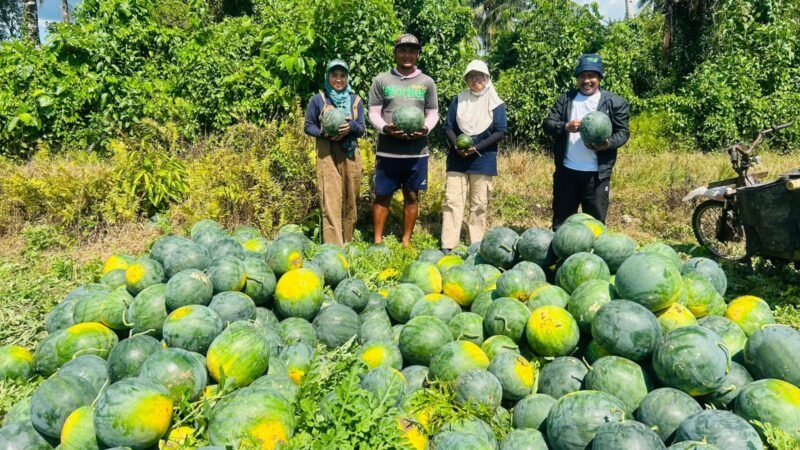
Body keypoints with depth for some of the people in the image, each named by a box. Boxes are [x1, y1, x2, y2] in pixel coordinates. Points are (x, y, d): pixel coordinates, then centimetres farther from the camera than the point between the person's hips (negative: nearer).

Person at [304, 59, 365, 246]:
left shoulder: (356, 100, 10)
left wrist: (351, 126, -15)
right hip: (327, 155, -3)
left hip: (350, 155, 3)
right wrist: (325, 134, -15)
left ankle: (347, 242, 21)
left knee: (350, 200, 8)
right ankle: (333, 246, -10)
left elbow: (361, 130, 8)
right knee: (331, 202, -9)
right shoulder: (318, 99, 2)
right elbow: (309, 127, 4)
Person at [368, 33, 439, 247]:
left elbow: (433, 113, 8)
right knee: (382, 196, 4)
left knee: (412, 196, 7)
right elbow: (374, 113, 3)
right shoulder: (382, 80, 5)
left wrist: (426, 128, -13)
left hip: (417, 150, 1)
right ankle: (378, 241, 14)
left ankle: (406, 240, 19)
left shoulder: (427, 82, 9)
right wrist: (385, 128, -17)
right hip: (387, 150, -1)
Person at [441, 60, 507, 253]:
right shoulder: (458, 100, 9)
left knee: (479, 204, 3)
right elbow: (448, 127, 6)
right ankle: (447, 246, -3)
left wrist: (477, 147, -15)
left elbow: (501, 131, -4)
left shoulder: (496, 103, 2)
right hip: (457, 159, 2)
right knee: (452, 200, -4)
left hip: (483, 160, -1)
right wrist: (457, 145, -13)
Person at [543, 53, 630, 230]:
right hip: (566, 170, 2)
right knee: (561, 218, 12)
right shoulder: (565, 99, 8)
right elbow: (548, 124, 2)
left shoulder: (615, 102, 0)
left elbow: (623, 132, -1)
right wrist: (565, 127, -19)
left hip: (596, 173, -2)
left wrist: (608, 144, -22)